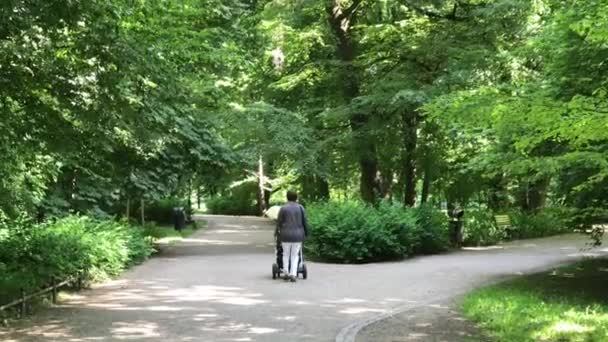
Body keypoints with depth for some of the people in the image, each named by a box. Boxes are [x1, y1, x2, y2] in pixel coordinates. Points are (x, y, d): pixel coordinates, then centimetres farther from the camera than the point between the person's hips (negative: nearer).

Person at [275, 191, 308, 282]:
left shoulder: (283, 208, -4)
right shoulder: (300, 208, -1)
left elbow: (279, 222, 0)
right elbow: (304, 222, 1)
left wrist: (276, 232, 17)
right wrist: (306, 233, 14)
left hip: (286, 235, -1)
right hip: (298, 235, 1)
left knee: (286, 254, 16)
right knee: (295, 255, 8)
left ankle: (286, 273, 16)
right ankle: (293, 275, -2)